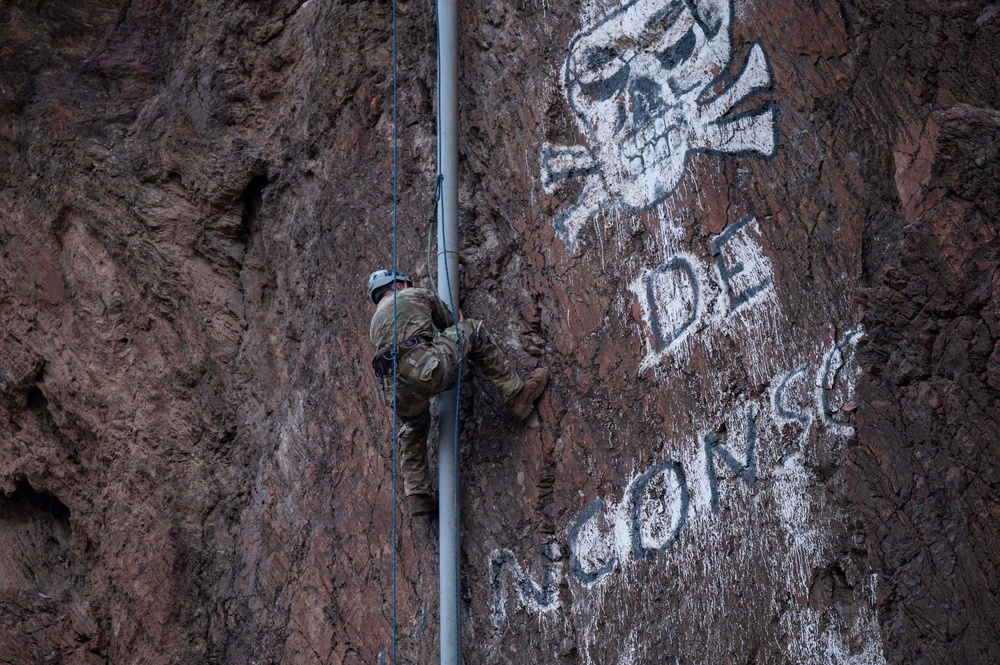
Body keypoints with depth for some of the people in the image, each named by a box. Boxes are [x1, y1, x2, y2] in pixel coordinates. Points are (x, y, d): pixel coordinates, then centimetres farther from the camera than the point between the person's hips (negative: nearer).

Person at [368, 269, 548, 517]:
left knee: (413, 429, 36)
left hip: (397, 392, 6)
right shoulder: (416, 295, 23)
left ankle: (417, 494, 22)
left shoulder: (375, 323, 36)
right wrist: (460, 329, 59)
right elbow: (451, 322, 34)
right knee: (473, 330, 15)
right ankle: (515, 394, 12)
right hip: (428, 370, -6)